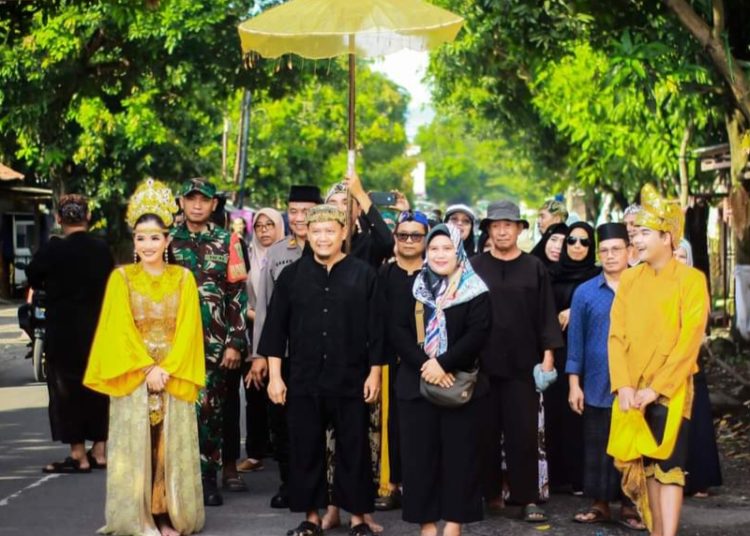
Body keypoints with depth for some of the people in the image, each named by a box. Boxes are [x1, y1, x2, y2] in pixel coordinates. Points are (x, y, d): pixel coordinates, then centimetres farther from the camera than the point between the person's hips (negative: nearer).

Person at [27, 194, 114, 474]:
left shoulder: (52, 250, -14)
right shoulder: (102, 249, -3)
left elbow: (33, 279, 1)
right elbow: (109, 286, 7)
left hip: (64, 332, -5)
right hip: (98, 330, 5)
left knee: (68, 390, 4)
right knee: (98, 388, 14)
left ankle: (79, 456, 6)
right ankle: (100, 450, 20)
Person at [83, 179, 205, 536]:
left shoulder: (183, 279, 4)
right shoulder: (121, 278, 2)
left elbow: (188, 330, -1)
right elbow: (120, 330, -3)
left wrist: (167, 369, -12)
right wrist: (146, 369, -12)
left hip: (174, 377, 1)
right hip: (133, 377, -1)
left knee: (171, 447, 2)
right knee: (135, 447, -1)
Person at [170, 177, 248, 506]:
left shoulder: (226, 243, 4)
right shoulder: (168, 241, 7)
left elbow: (238, 296, 2)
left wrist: (235, 343, -4)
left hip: (214, 342, -1)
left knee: (210, 409, 0)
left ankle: (207, 477, 9)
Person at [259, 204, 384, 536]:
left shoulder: (364, 275, -1)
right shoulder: (292, 275, 4)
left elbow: (376, 329, 0)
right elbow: (275, 328, 4)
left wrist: (374, 374, -4)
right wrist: (274, 376, -1)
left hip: (351, 381, -2)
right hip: (304, 381, 2)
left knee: (353, 450, 6)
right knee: (305, 451, 7)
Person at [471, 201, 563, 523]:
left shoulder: (534, 268, 4)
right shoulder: (475, 267, 4)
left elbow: (546, 314, 3)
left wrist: (548, 354, -3)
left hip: (523, 364, 0)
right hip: (482, 363, 1)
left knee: (523, 433, 0)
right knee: (486, 432, 6)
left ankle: (528, 498, 6)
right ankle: (489, 493, 16)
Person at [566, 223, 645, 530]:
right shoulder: (585, 292, 4)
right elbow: (576, 340, 5)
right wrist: (574, 384, 0)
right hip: (596, 388, 1)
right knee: (597, 449, 6)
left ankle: (630, 506, 14)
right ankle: (600, 504, 17)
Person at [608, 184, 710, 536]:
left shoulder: (691, 279, -7)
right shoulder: (629, 279, 7)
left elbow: (689, 342, -12)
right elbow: (616, 335, 3)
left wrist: (656, 388, -16)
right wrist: (623, 385, -9)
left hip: (670, 391, -5)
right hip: (632, 391, 5)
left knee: (668, 466, -8)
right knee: (646, 465, 9)